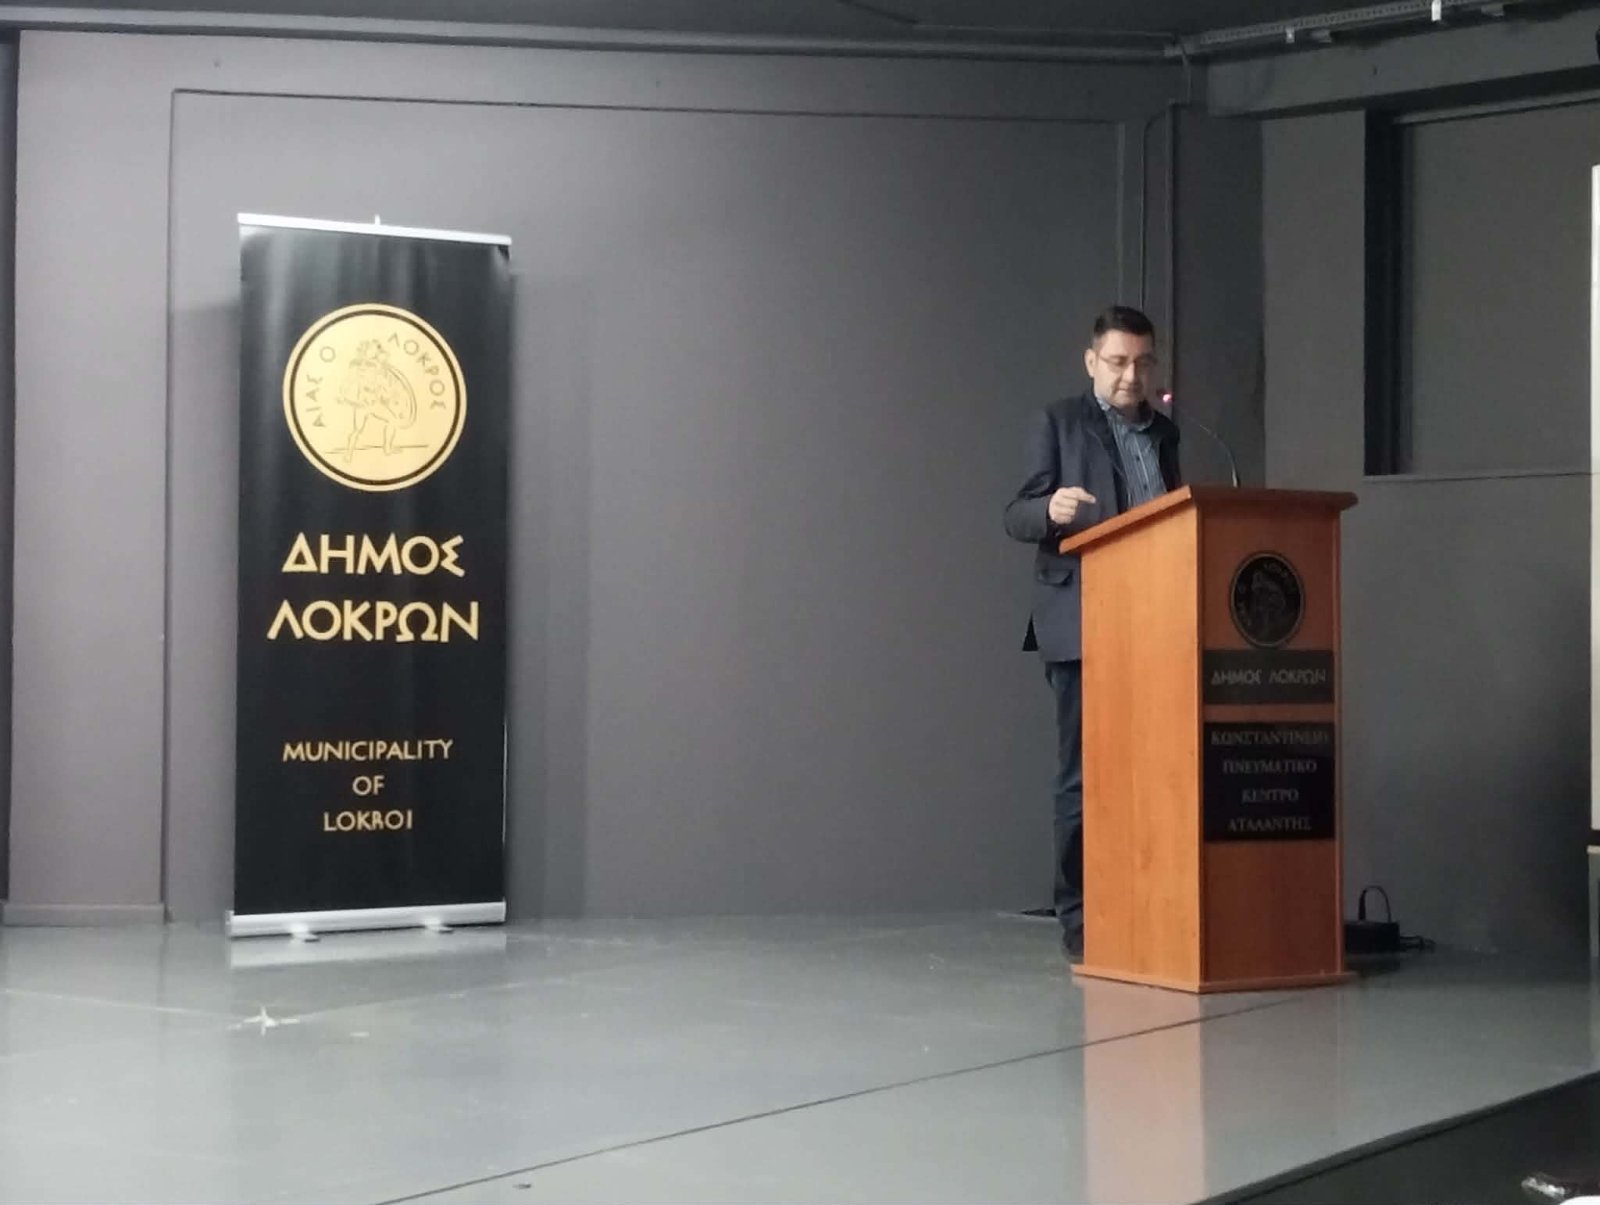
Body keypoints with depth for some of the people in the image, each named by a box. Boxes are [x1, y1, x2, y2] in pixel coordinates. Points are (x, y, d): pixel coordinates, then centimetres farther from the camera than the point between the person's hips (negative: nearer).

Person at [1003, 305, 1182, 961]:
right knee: (1084, 774, -4)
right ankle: (1079, 917, 1)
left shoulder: (1165, 432, 18)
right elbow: (1017, 516, -3)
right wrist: (1051, 510, -24)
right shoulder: (1058, 422, 4)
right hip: (1083, 626, -4)